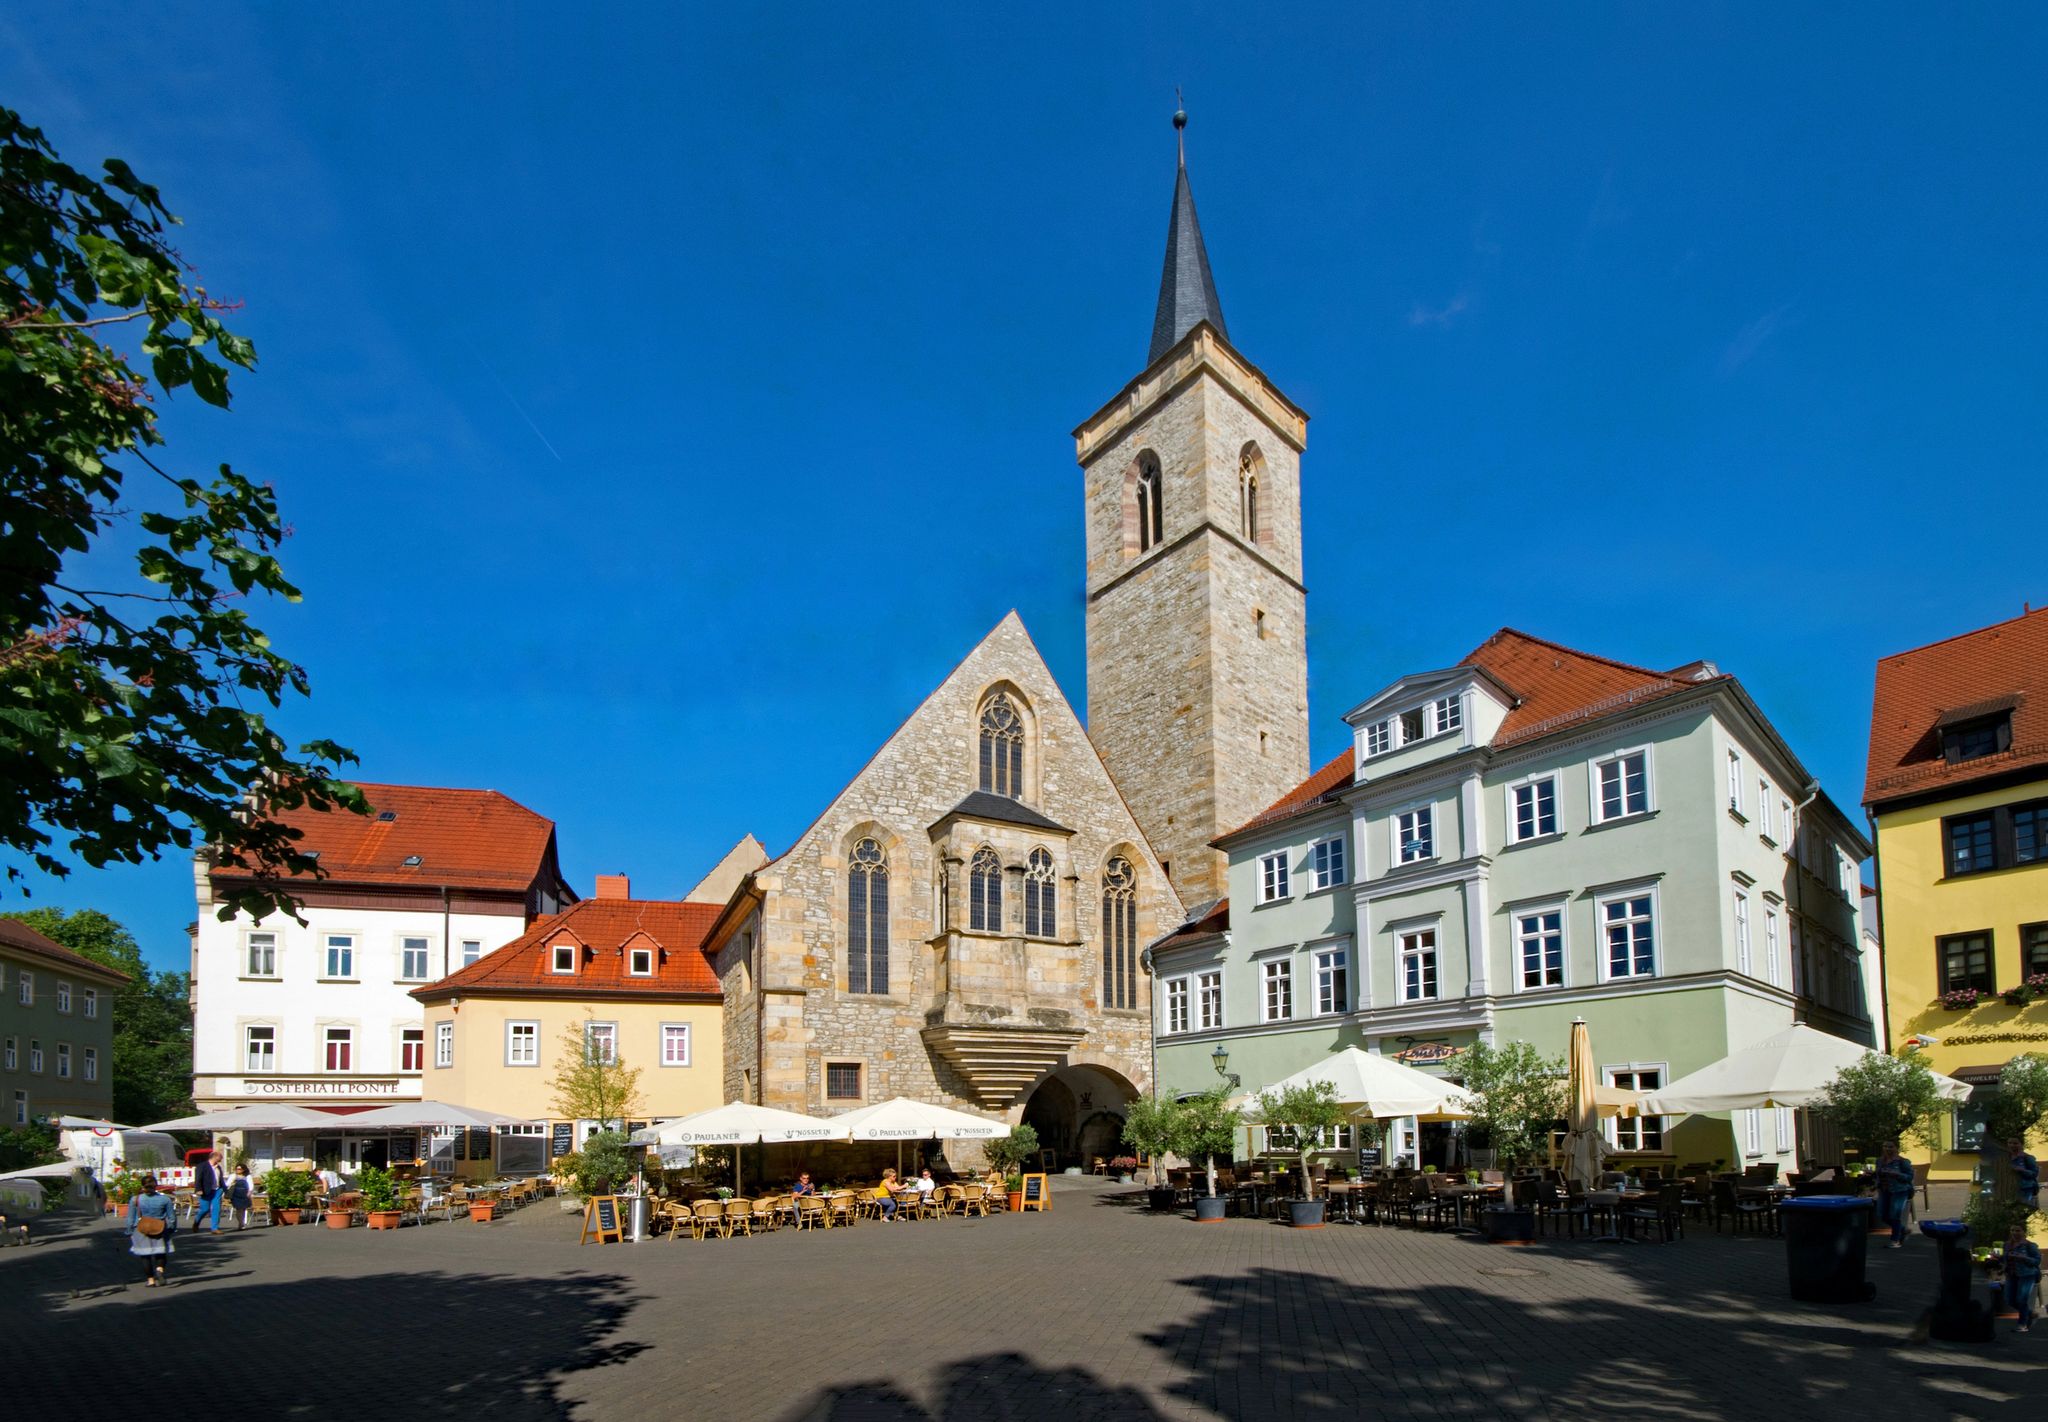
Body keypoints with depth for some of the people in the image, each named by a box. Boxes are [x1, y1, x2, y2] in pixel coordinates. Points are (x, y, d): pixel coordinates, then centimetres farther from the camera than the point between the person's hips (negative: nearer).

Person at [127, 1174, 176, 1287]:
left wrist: (129, 1233, 9)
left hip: (141, 1231, 0)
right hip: (161, 1231, 0)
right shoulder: (165, 1199, -7)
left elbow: (130, 1219, -3)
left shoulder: (135, 1200, -9)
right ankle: (160, 1269, -11)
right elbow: (171, 1217, -1)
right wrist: (172, 1229, 14)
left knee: (145, 1256, 12)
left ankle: (150, 1280, 12)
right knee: (161, 1253, 16)